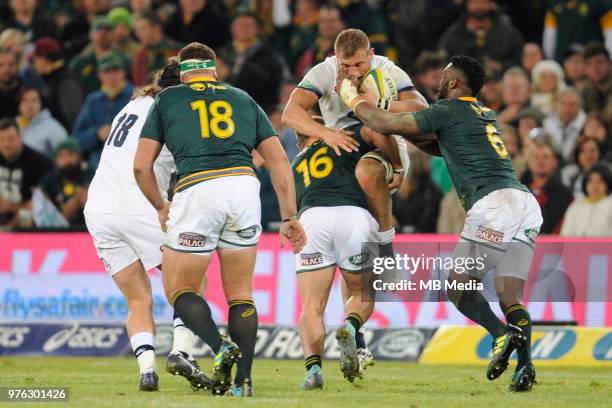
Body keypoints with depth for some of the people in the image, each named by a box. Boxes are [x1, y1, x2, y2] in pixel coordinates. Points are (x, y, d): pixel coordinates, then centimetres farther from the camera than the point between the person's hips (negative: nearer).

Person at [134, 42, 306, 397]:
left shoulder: (167, 99, 19)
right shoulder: (243, 100, 25)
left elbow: (141, 165, 14)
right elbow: (279, 161, 18)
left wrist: (161, 207, 29)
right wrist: (289, 218, 19)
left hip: (196, 191, -3)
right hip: (244, 186, 3)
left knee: (179, 289, 10)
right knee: (240, 293, 15)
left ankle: (220, 347, -15)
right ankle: (244, 380, 6)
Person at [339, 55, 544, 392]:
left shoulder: (450, 110, 3)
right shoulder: (486, 115, 27)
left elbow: (386, 125, 4)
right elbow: (442, 148, 43)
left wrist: (352, 98, 19)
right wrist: (403, 129, 37)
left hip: (494, 202, -7)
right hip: (526, 203, 7)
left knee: (459, 287, 0)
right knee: (510, 296, 4)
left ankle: (503, 334, -24)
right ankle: (525, 362, -17)